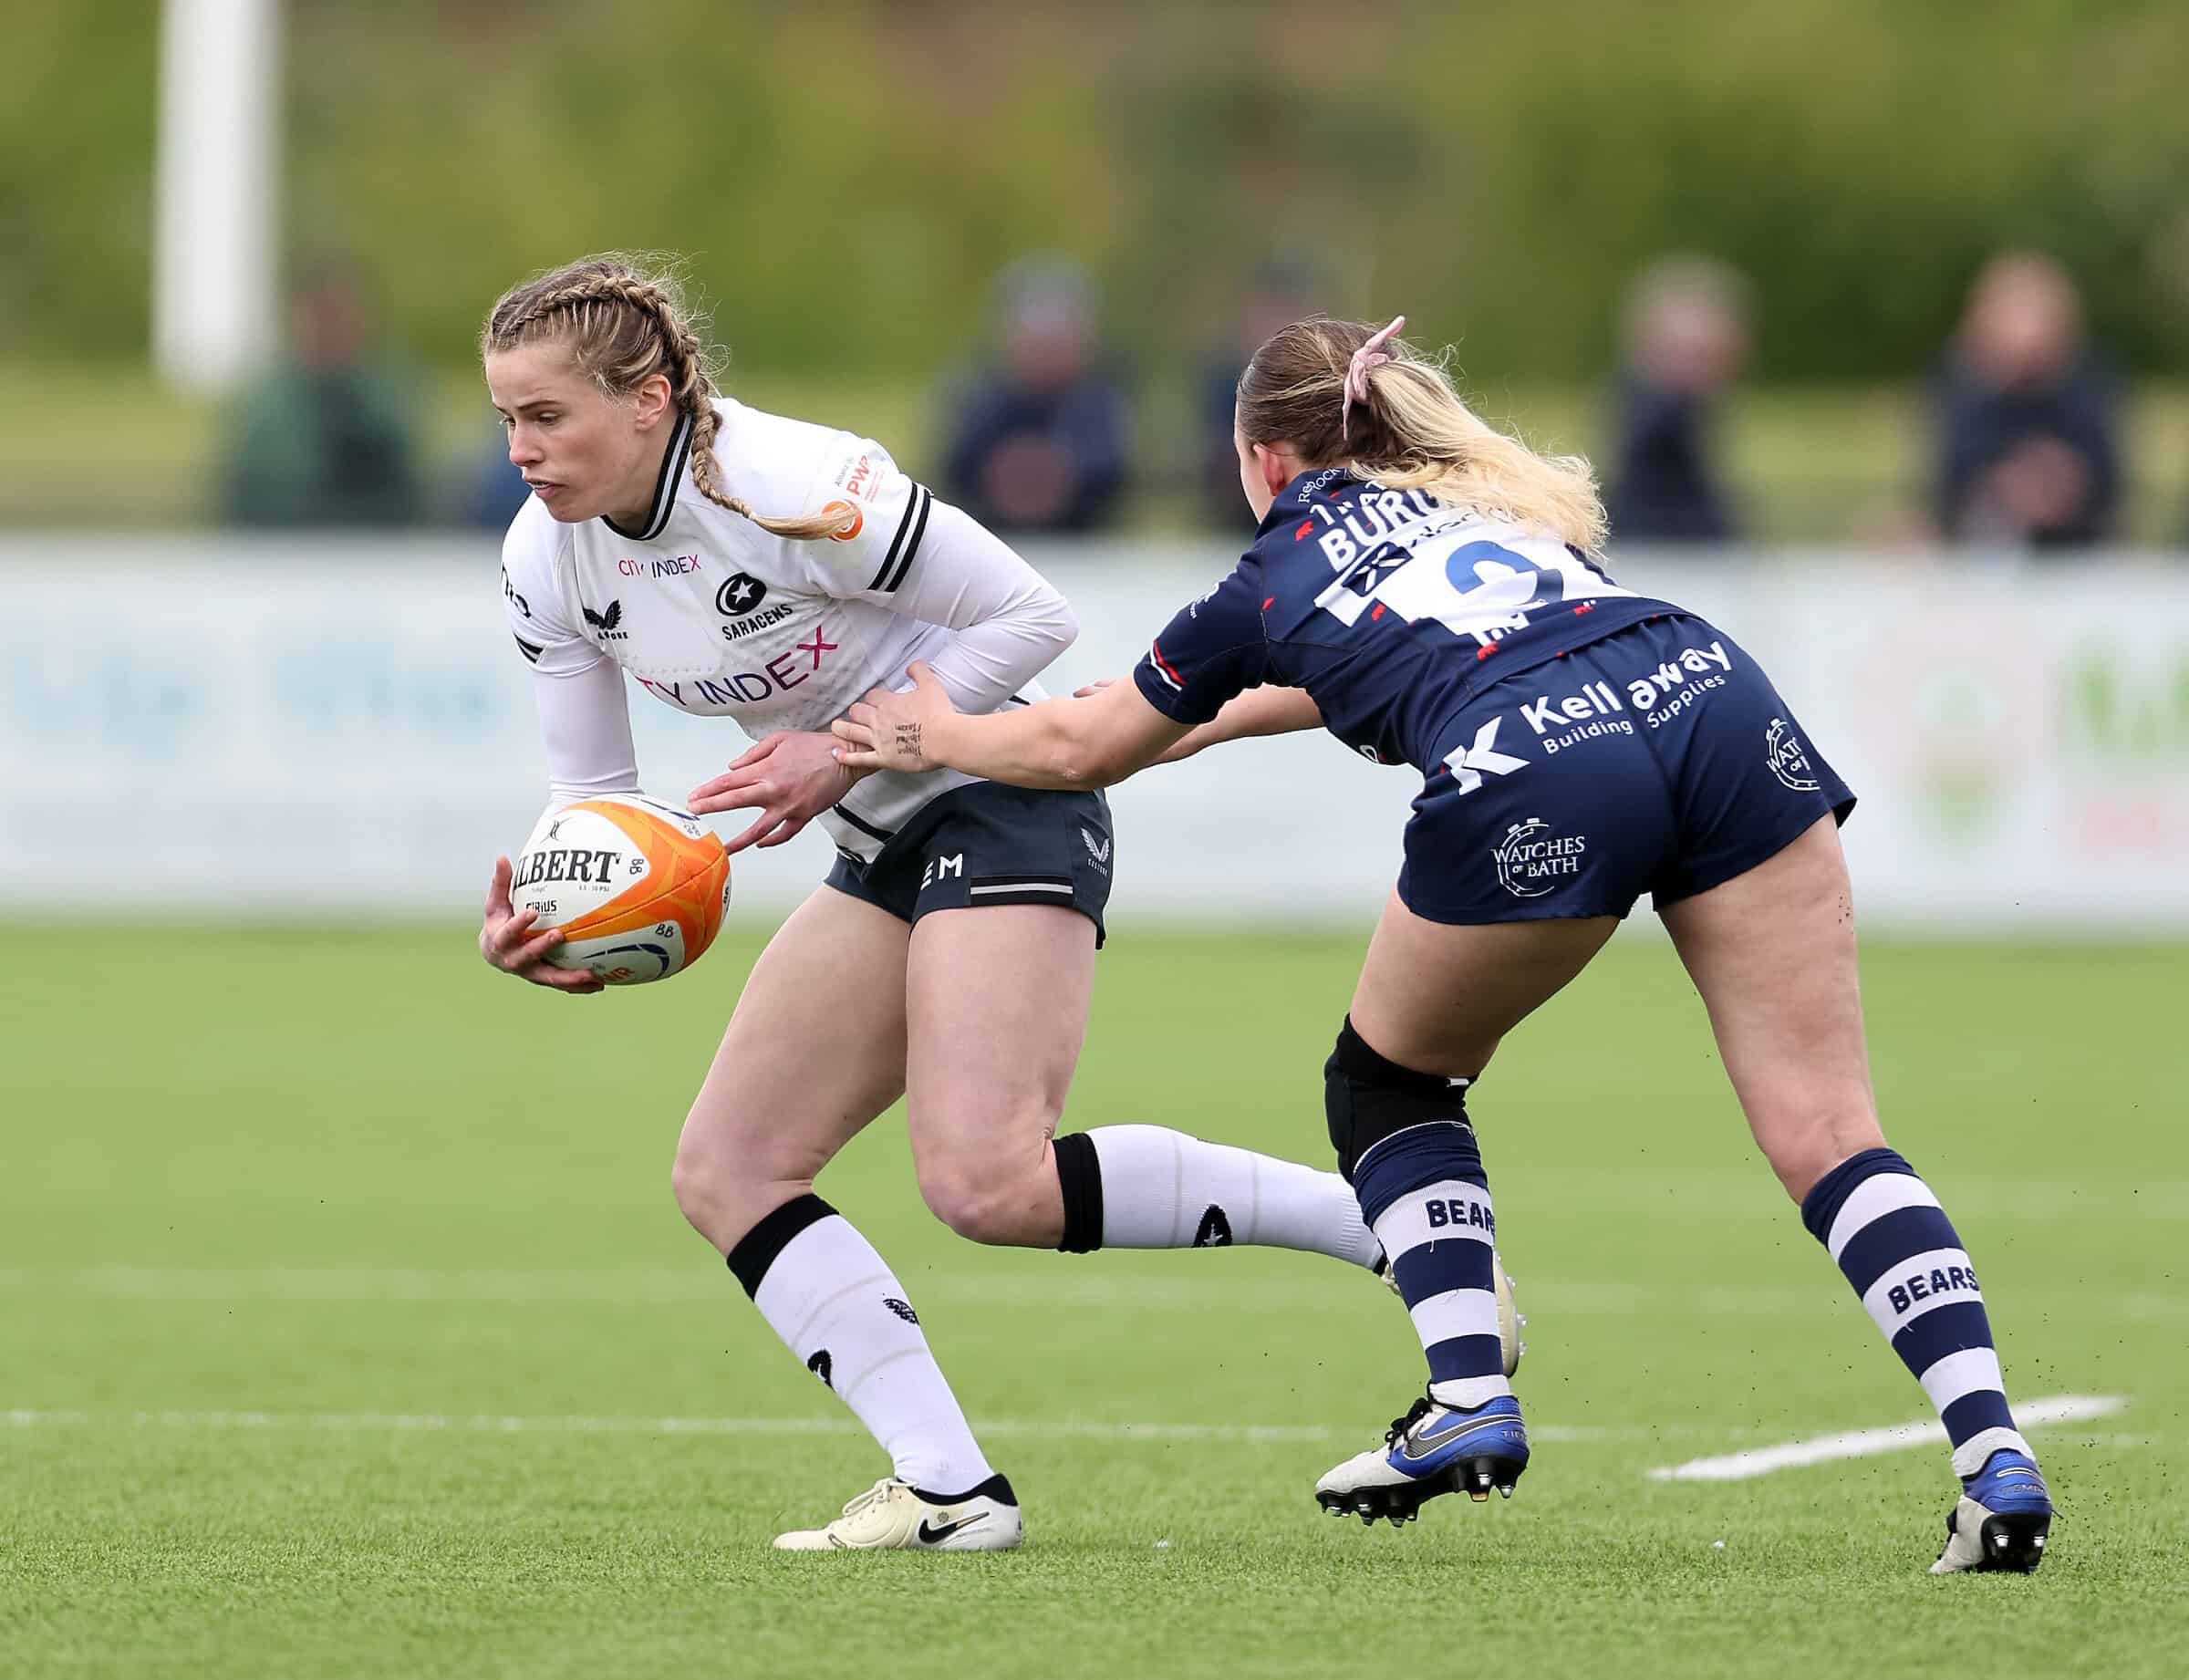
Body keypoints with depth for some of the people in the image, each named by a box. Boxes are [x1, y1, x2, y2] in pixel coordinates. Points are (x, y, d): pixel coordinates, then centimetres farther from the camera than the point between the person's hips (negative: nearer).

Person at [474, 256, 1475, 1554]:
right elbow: (592, 790, 6)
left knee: (989, 1184, -25)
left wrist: (853, 750, -22)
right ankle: (951, 1491, -4)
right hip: (886, 850, 9)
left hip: (1008, 800, -9)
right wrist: (541, 918, -15)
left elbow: (1033, 616, -18)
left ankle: (1383, 1225, -15)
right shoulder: (548, 563, -2)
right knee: (726, 1172, 0)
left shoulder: (792, 493, -25)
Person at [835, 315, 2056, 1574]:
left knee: (1390, 1083, 24)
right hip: (1720, 700, 4)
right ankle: (1995, 1457, -15)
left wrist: (936, 734, 59)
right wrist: (1220, 715, 70)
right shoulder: (1495, 504, 38)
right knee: (1827, 1131, 0)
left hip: (1532, 777, -4)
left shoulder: (1275, 584, 26)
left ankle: (1472, 1395, 13)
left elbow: (1081, 749, 41)